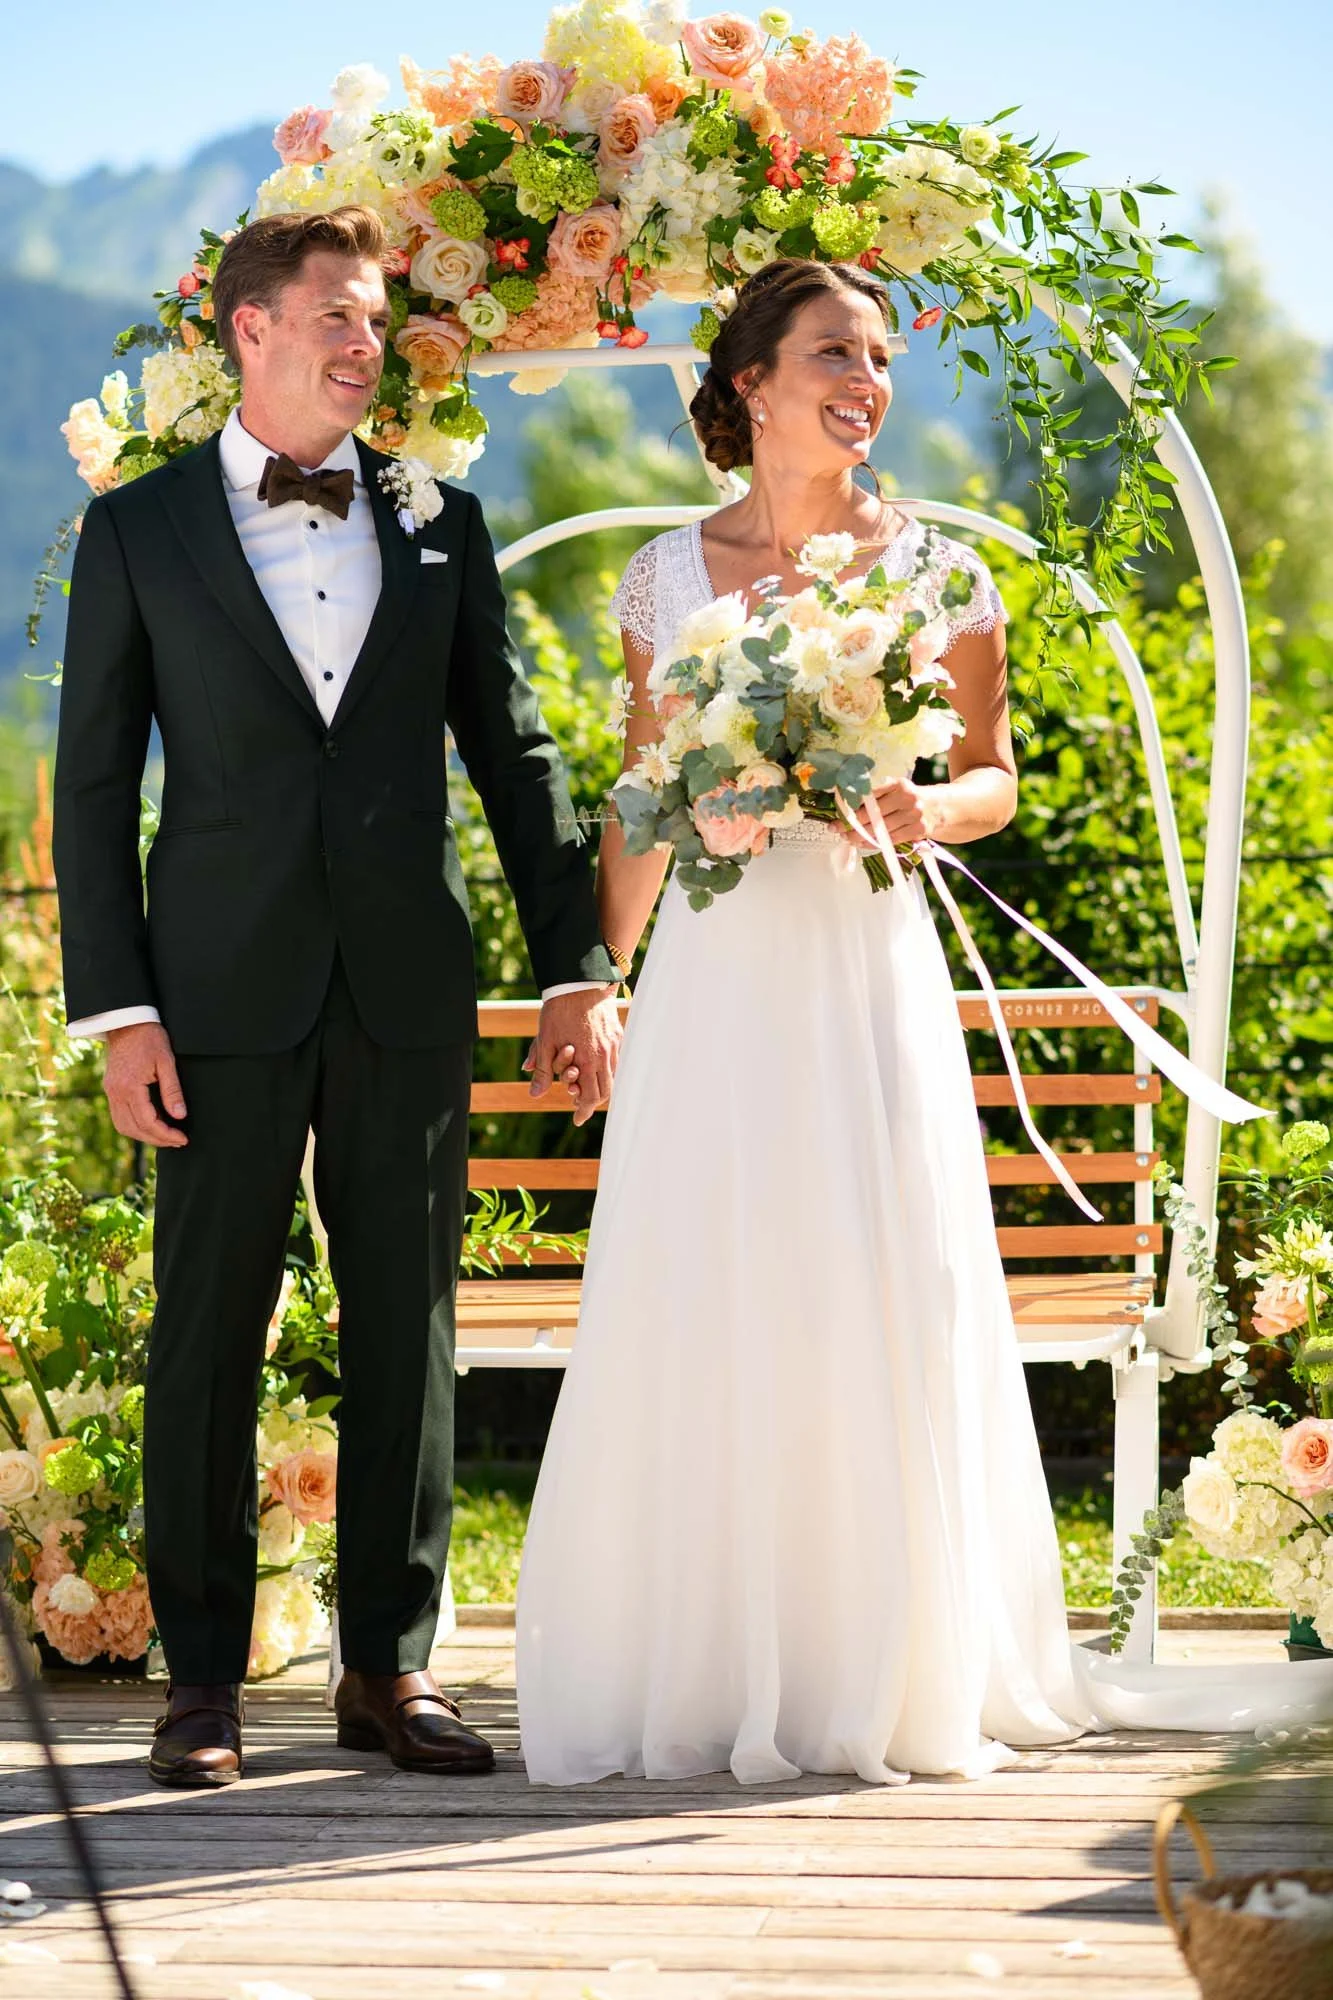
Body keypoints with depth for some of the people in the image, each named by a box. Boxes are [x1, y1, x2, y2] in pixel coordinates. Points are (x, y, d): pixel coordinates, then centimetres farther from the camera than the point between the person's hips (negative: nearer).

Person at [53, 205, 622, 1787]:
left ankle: (391, 1668, 14)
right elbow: (92, 784, 2)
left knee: (408, 1331, 5)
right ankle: (203, 1681, 10)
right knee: (207, 1337, 1)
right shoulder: (138, 532, 4)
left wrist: (577, 968, 7)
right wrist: (115, 1009, -7)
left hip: (408, 988, 2)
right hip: (226, 991, -2)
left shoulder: (440, 526, 11)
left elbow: (512, 752, 12)